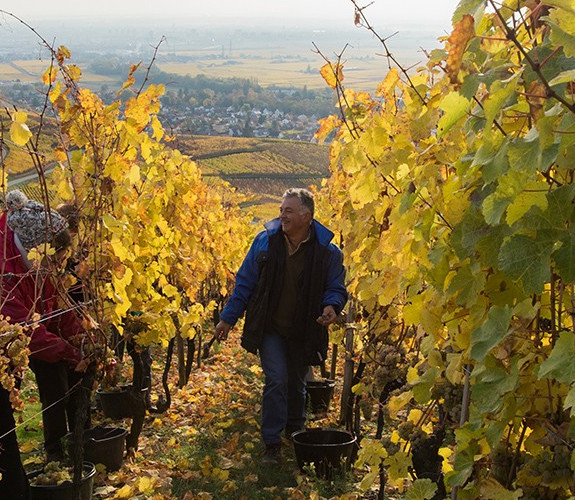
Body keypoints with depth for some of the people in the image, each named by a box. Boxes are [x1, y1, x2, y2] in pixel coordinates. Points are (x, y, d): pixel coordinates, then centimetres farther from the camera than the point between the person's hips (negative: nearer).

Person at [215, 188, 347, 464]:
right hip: (270, 328, -1)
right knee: (276, 380, -14)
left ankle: (295, 434, 40)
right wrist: (228, 317, 1)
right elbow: (245, 282, 1)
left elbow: (336, 288, 0)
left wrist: (332, 306, -23)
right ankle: (272, 444, -3)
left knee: (297, 384, 17)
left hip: (303, 333, 1)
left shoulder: (327, 251, -11)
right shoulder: (265, 241, -7)